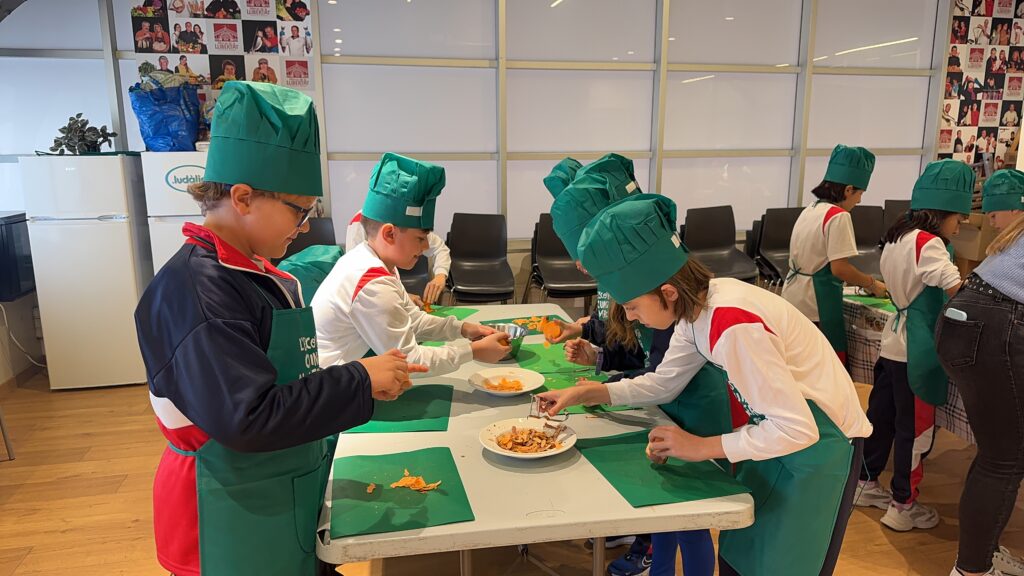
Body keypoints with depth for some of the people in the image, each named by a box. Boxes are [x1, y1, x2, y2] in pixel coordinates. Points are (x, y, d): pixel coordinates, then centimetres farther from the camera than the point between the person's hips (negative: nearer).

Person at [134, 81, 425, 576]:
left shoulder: (255, 273, 5)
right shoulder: (195, 290, -24)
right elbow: (249, 418, -30)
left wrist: (368, 380, 2)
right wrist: (359, 381, -23)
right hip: (234, 525, -8)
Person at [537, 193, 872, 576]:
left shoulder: (733, 326, -34)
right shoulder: (696, 304, -8)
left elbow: (797, 429, -30)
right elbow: (663, 383, 5)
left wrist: (702, 447, -23)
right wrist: (585, 393, -3)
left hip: (818, 439, -7)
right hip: (780, 429, 8)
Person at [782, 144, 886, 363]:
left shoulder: (809, 210, 11)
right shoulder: (838, 216, -15)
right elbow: (839, 268, -20)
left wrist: (860, 282, 20)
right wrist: (871, 284, -3)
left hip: (793, 298, 8)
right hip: (816, 304, -8)